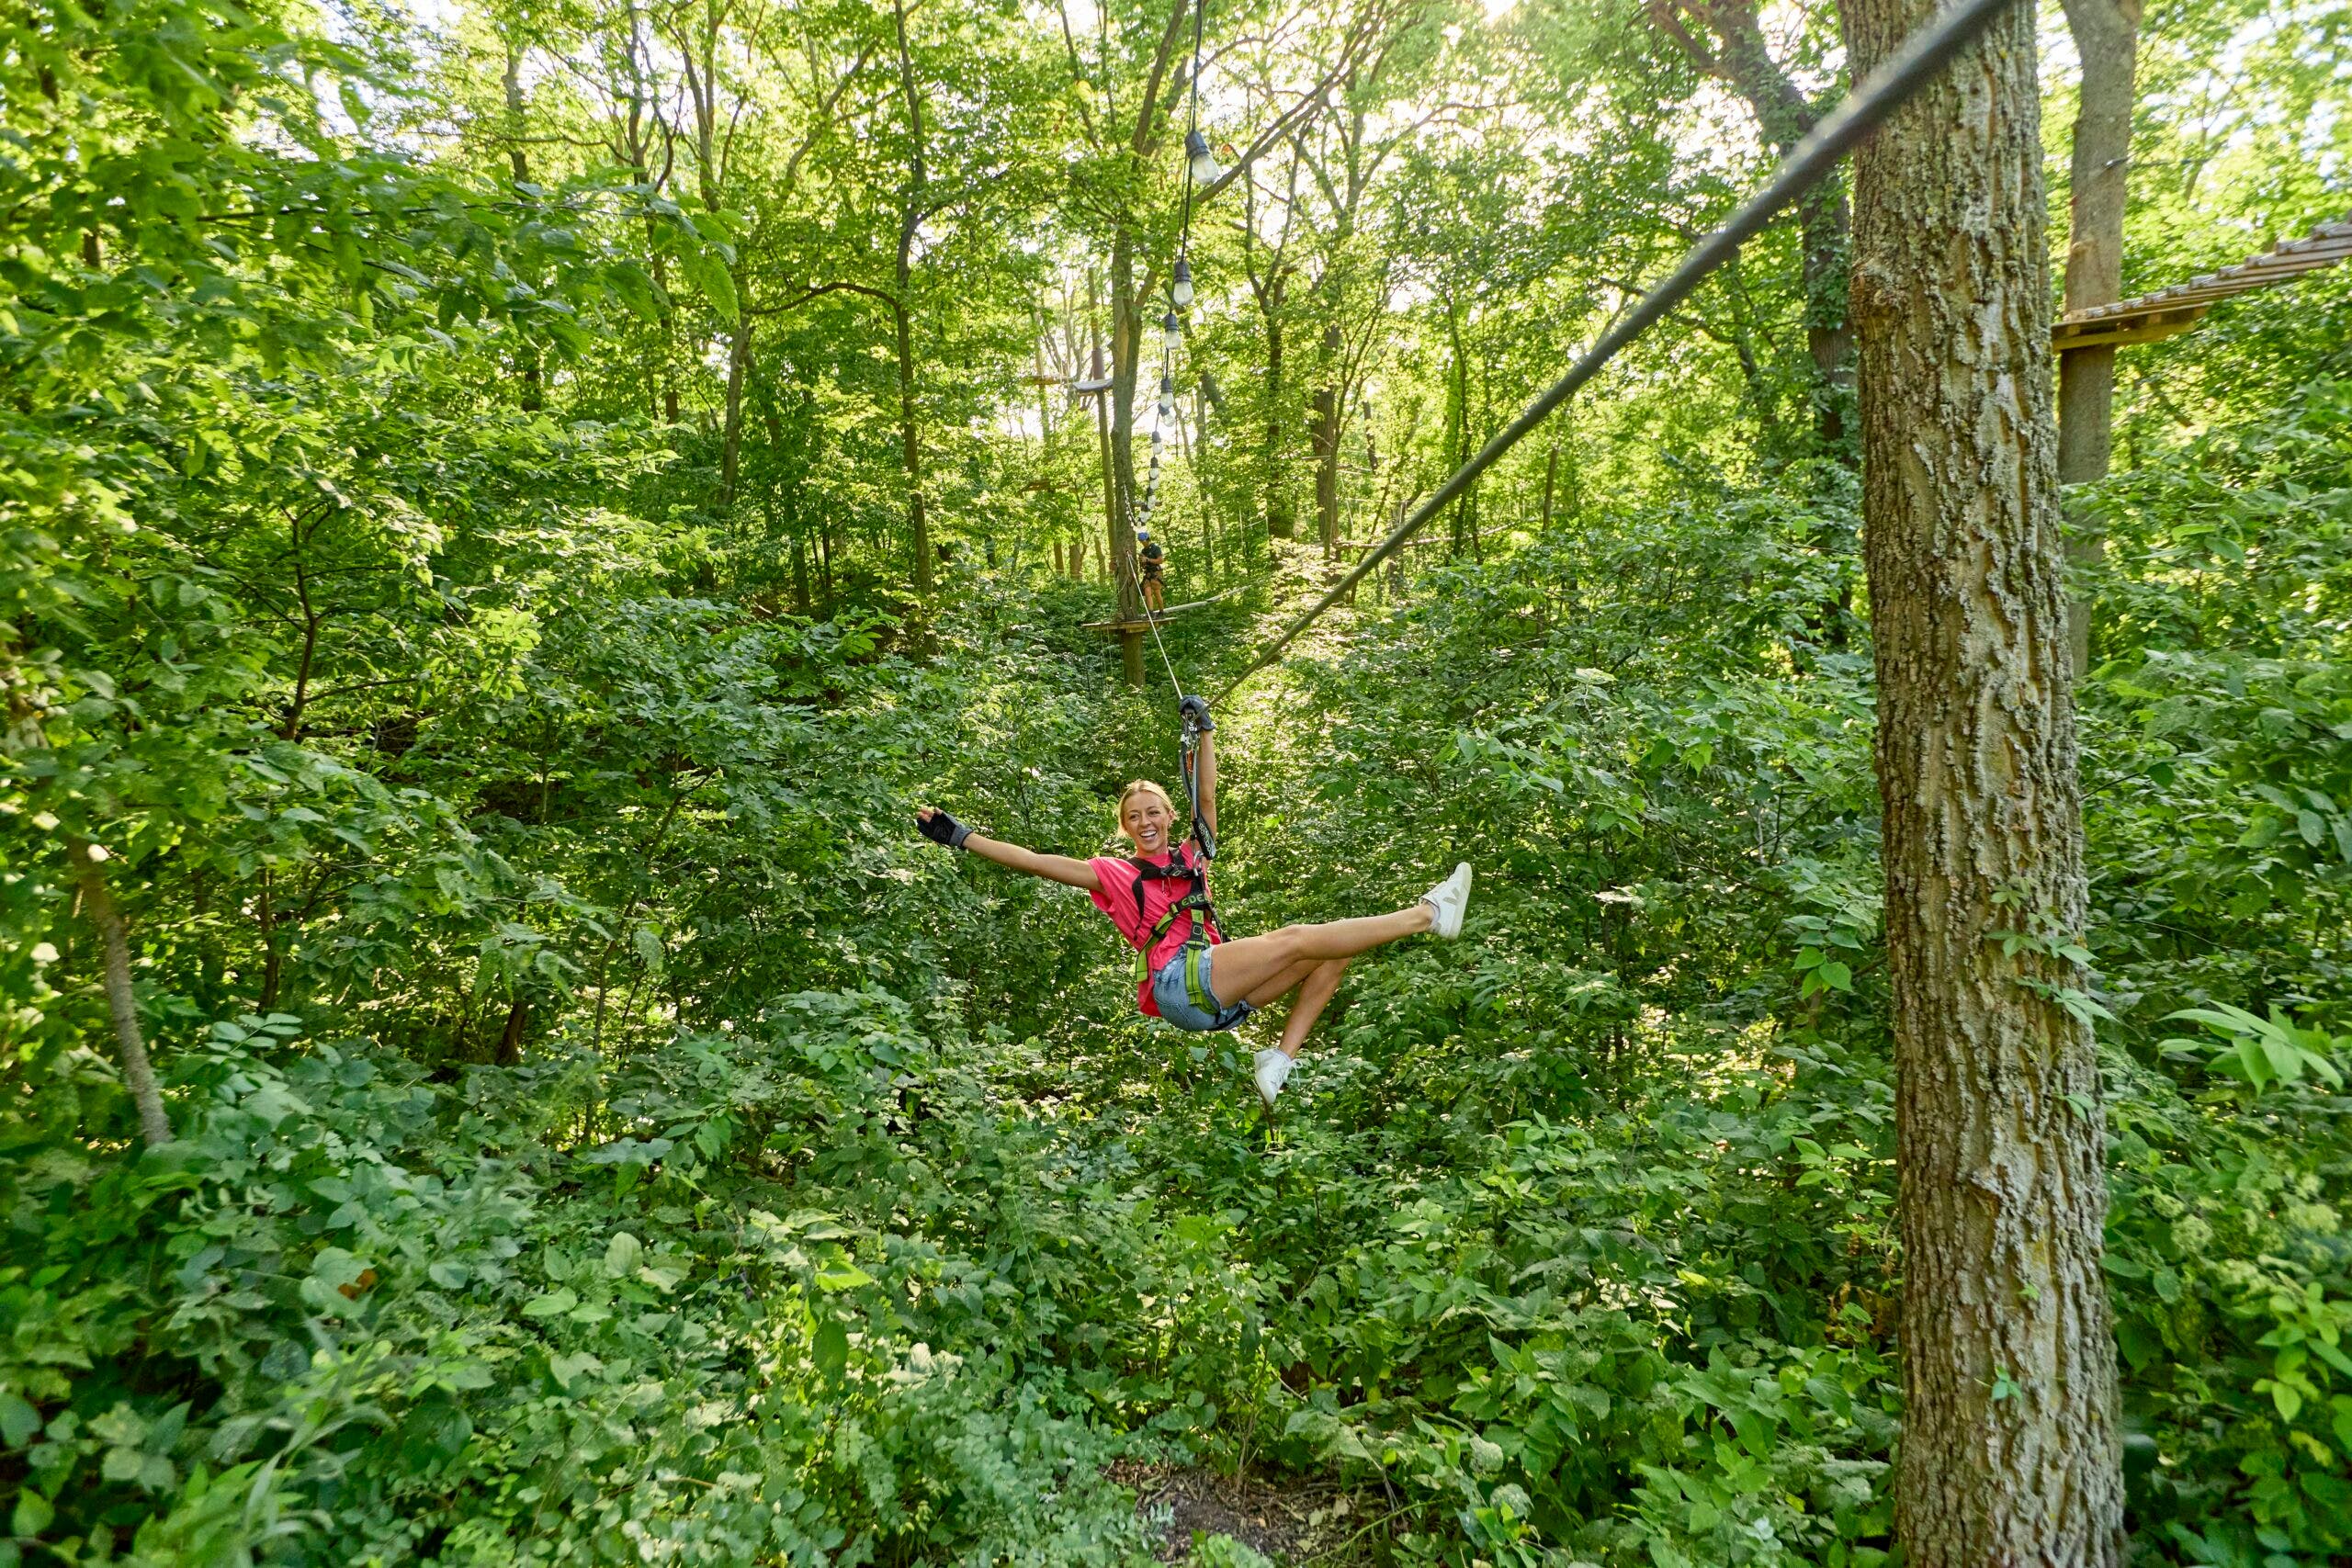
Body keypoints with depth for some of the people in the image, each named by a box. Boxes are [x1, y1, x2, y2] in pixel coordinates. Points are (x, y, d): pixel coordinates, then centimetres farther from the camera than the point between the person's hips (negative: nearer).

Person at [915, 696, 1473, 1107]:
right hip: (1178, 983, -7)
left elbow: (1207, 797, 17)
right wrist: (958, 836, -1)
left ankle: (1282, 1057, -13)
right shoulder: (1116, 874, 11)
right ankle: (1428, 914, -15)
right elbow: (1037, 862, 5)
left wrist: (1205, 730, 10)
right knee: (1296, 937, -19)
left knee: (1333, 954, -3)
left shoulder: (1190, 855, 24)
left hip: (1219, 997, 7)